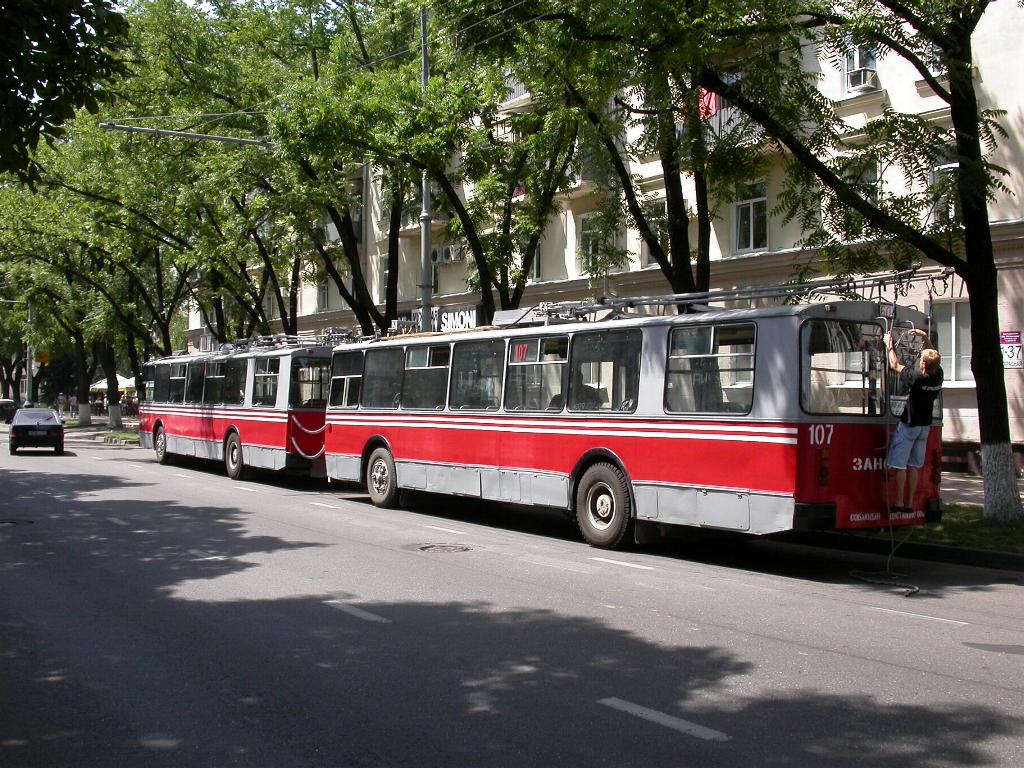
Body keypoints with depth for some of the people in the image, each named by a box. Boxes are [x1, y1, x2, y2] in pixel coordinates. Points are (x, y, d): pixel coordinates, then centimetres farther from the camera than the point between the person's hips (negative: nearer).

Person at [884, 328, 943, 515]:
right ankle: (910, 503, 13)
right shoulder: (938, 375, -6)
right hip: (925, 426, 6)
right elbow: (934, 356, 14)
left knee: (900, 465, 0)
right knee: (914, 466, 11)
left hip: (908, 426, -6)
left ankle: (899, 503, 0)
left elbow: (895, 365, -7)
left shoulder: (916, 377, -22)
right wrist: (925, 337, 15)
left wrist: (890, 347, 6)